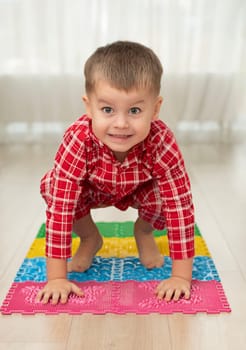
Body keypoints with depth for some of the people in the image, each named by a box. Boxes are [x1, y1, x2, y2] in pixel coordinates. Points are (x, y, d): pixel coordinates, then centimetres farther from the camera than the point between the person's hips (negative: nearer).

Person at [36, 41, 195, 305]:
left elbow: (180, 206, -36)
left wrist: (181, 277, -34)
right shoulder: (77, 141, -40)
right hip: (93, 190, 0)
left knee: (165, 196, -31)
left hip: (141, 189, 0)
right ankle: (89, 238, 4)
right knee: (50, 187, -27)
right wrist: (56, 278, -36)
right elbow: (59, 207, -38)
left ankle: (144, 231, 7)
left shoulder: (161, 143, -40)